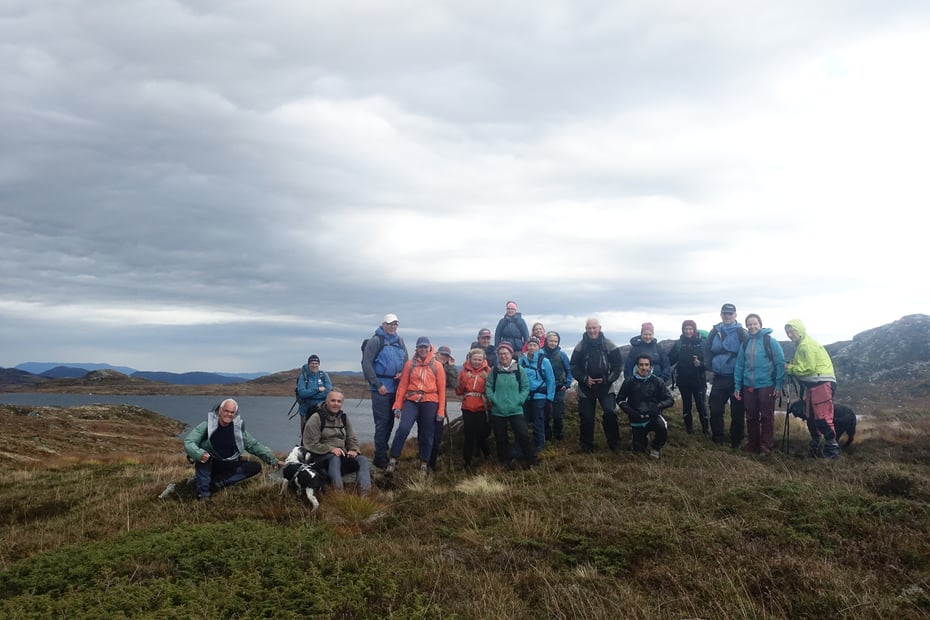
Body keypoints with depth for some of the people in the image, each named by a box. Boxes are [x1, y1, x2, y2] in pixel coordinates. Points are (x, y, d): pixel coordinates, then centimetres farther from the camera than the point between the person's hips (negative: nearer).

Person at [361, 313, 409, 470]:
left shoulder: (399, 341, 12)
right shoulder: (375, 341, -7)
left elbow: (406, 361, 19)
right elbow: (366, 364, -11)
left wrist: (402, 373, -2)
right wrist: (378, 384, -13)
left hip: (395, 387, 6)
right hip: (381, 388, -6)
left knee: (390, 422, 11)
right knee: (382, 423, -4)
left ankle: (382, 451, 24)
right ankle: (380, 458, 3)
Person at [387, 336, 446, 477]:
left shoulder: (436, 366, 5)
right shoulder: (410, 363, 6)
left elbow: (441, 389, 4)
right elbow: (402, 385, 4)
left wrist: (441, 410, -1)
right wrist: (398, 405, -1)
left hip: (430, 403, 1)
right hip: (411, 401, 0)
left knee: (426, 435, 7)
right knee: (403, 428, -19)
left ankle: (424, 465, 21)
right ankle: (393, 461, -10)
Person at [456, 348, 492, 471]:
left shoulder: (488, 370, 1)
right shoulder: (464, 371, 6)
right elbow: (458, 391, 4)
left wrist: (487, 379, -20)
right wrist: (464, 380, -13)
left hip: (483, 409, -1)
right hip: (468, 409, 1)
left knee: (482, 433, 0)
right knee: (469, 435, -1)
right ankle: (467, 462, 10)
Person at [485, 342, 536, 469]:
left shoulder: (519, 369, -2)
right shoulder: (494, 370, 2)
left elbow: (526, 387, 1)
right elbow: (488, 387, 4)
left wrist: (520, 400, -9)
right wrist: (493, 399, -8)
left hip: (516, 410, -2)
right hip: (497, 411, 2)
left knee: (523, 435, -7)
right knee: (500, 437, 10)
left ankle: (531, 460, 7)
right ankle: (505, 460, 27)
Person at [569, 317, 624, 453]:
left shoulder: (609, 345, -5)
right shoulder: (580, 346, -2)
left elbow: (619, 364, -1)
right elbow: (574, 366, 2)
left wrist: (608, 379, -10)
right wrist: (584, 379, -11)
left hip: (606, 387, -1)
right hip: (586, 387, 1)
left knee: (610, 413, -15)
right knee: (586, 417, 3)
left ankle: (614, 443, 3)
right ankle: (587, 445, 19)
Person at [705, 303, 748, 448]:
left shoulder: (741, 332, -5)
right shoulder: (715, 331, 7)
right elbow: (707, 350, 14)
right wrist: (710, 364, 4)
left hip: (736, 378, -3)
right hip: (719, 378, 3)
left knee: (737, 411, 5)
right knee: (715, 409, 5)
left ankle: (736, 440, 16)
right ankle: (717, 437, 18)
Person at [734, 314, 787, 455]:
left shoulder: (770, 341, -6)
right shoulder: (745, 344, 8)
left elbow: (780, 363, -7)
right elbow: (739, 365, 10)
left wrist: (779, 384, -10)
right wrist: (737, 386, 7)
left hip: (766, 386, -4)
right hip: (748, 386, 4)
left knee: (767, 417, 3)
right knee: (751, 417, 10)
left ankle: (766, 447, 11)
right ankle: (752, 446, 21)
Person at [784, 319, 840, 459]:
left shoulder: (806, 345, -12)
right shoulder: (801, 346, 19)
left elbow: (809, 368, -18)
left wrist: (791, 369, -7)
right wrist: (792, 367, 2)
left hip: (822, 383, -11)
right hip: (812, 385, 11)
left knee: (822, 417, -13)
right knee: (811, 417, 13)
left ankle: (832, 449, -8)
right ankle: (815, 447, 22)